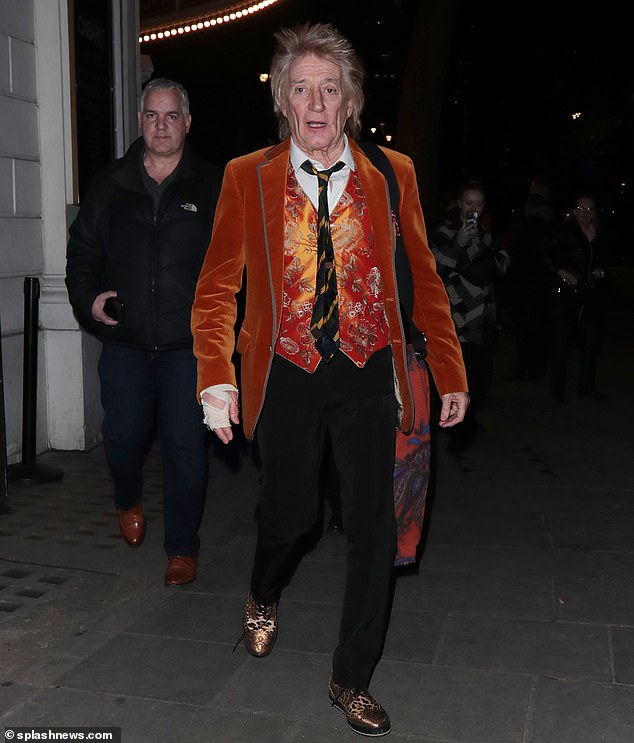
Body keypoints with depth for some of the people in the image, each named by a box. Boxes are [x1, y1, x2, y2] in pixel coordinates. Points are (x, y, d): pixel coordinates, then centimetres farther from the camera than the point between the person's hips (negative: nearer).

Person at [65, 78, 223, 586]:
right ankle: (130, 501, 40)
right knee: (123, 436, 5)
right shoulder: (110, 185, 10)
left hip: (189, 342, -2)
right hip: (125, 340, 2)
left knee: (186, 444, -2)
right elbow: (82, 252, 16)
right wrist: (89, 299, -1)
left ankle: (183, 547, 14)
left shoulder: (214, 186, 5)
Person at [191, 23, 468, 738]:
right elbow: (217, 286, -2)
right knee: (290, 511, 11)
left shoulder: (392, 175, 2)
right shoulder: (246, 177, 0)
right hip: (286, 372, -1)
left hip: (367, 374, 1)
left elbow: (424, 280, 6)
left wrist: (451, 374, 3)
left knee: (373, 528, 2)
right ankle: (262, 598, 49)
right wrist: (217, 378, -15)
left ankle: (351, 679, 23)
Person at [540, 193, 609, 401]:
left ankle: (587, 386, 21)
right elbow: (543, 252, -13)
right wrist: (560, 271, -17)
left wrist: (601, 271, 7)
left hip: (591, 298, 6)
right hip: (566, 296, -6)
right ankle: (558, 388, 9)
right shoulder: (565, 233, -7)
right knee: (561, 343, -1)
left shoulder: (598, 236, 12)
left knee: (592, 342, 9)